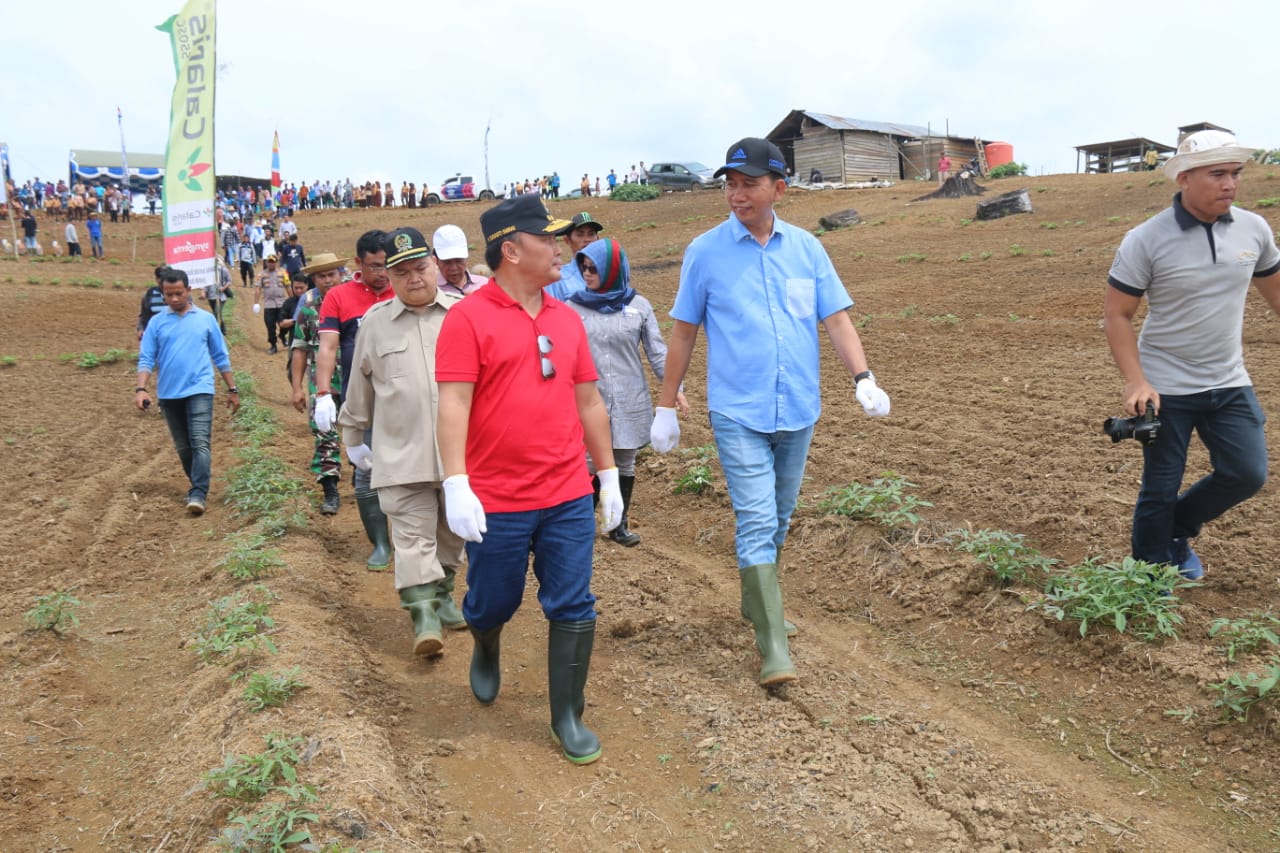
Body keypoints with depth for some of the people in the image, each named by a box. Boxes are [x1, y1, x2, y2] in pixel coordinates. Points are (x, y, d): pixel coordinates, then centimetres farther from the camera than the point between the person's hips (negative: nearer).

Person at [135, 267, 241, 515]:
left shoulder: (206, 319, 4)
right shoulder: (156, 323, 5)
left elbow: (221, 357, 9)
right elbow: (146, 359, 2)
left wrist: (232, 389, 10)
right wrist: (141, 388, -13)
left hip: (199, 390, -2)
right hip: (168, 394, 2)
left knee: (200, 443, -14)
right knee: (183, 447, 12)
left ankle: (198, 494, -17)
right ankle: (197, 485, 28)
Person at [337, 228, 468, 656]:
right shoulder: (374, 323, 5)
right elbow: (359, 386, 15)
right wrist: (353, 436, 20)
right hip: (401, 452, -1)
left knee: (452, 530, 15)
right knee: (413, 533, -4)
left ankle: (441, 595, 33)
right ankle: (423, 615, 0)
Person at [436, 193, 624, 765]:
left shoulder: (566, 319, 9)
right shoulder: (468, 319, -7)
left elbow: (589, 402, 14)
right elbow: (453, 405, -13)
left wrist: (608, 475, 14)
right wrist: (456, 486, -21)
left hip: (569, 498, 4)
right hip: (496, 503, -4)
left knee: (573, 610, 5)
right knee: (493, 603, 14)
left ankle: (568, 718, 20)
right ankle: (486, 649, 48)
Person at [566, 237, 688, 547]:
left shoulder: (638, 306, 1)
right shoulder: (573, 308, 0)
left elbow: (657, 351, 3)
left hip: (629, 402, 1)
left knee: (625, 464, 11)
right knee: (589, 465, -1)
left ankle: (619, 525, 25)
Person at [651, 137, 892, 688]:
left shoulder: (806, 248, 5)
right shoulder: (705, 251, -2)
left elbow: (836, 318, 2)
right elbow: (683, 333, 2)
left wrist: (863, 379, -13)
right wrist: (665, 408, 3)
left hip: (798, 412, 4)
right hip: (738, 414, -3)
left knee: (778, 521, 16)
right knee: (756, 524, -9)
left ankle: (756, 601, 37)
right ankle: (773, 647, -6)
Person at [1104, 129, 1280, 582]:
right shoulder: (1145, 240, -14)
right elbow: (1116, 314, -11)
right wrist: (1135, 382, -19)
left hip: (1230, 383, 4)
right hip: (1166, 389, -4)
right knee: (1160, 489, 4)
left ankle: (1178, 531, 29)